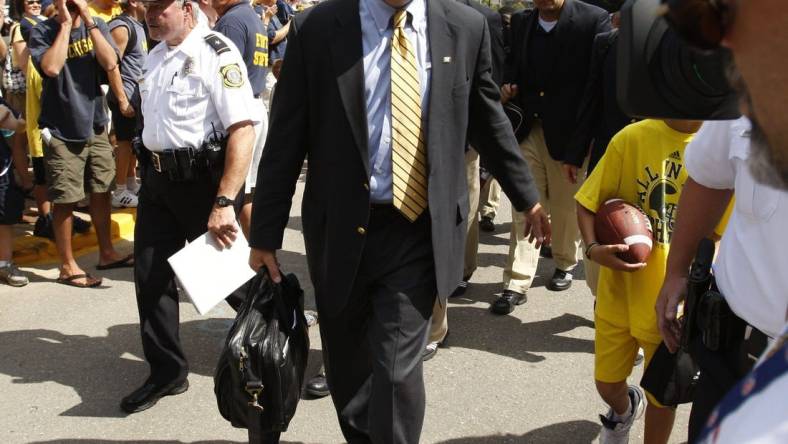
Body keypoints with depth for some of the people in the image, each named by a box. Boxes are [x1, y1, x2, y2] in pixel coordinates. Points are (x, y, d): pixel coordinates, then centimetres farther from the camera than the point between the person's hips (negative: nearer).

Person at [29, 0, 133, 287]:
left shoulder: (97, 26, 2)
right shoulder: (42, 31, -8)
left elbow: (110, 64, -13)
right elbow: (51, 67, -26)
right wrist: (65, 23, -19)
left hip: (95, 126, 4)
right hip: (61, 131, -4)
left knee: (101, 192, 15)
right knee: (65, 200, 2)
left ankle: (106, 253, 30)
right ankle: (67, 266, 14)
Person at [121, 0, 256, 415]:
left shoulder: (215, 53, -16)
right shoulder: (155, 57, 12)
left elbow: (243, 130, -24)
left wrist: (225, 202, -29)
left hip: (200, 178, -8)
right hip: (156, 178, 8)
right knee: (151, 277, 8)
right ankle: (166, 372, 23)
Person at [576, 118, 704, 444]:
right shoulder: (632, 138, -12)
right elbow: (587, 203, -5)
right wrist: (593, 248, -22)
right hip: (620, 291, 1)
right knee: (607, 384, 17)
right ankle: (624, 410, 54)